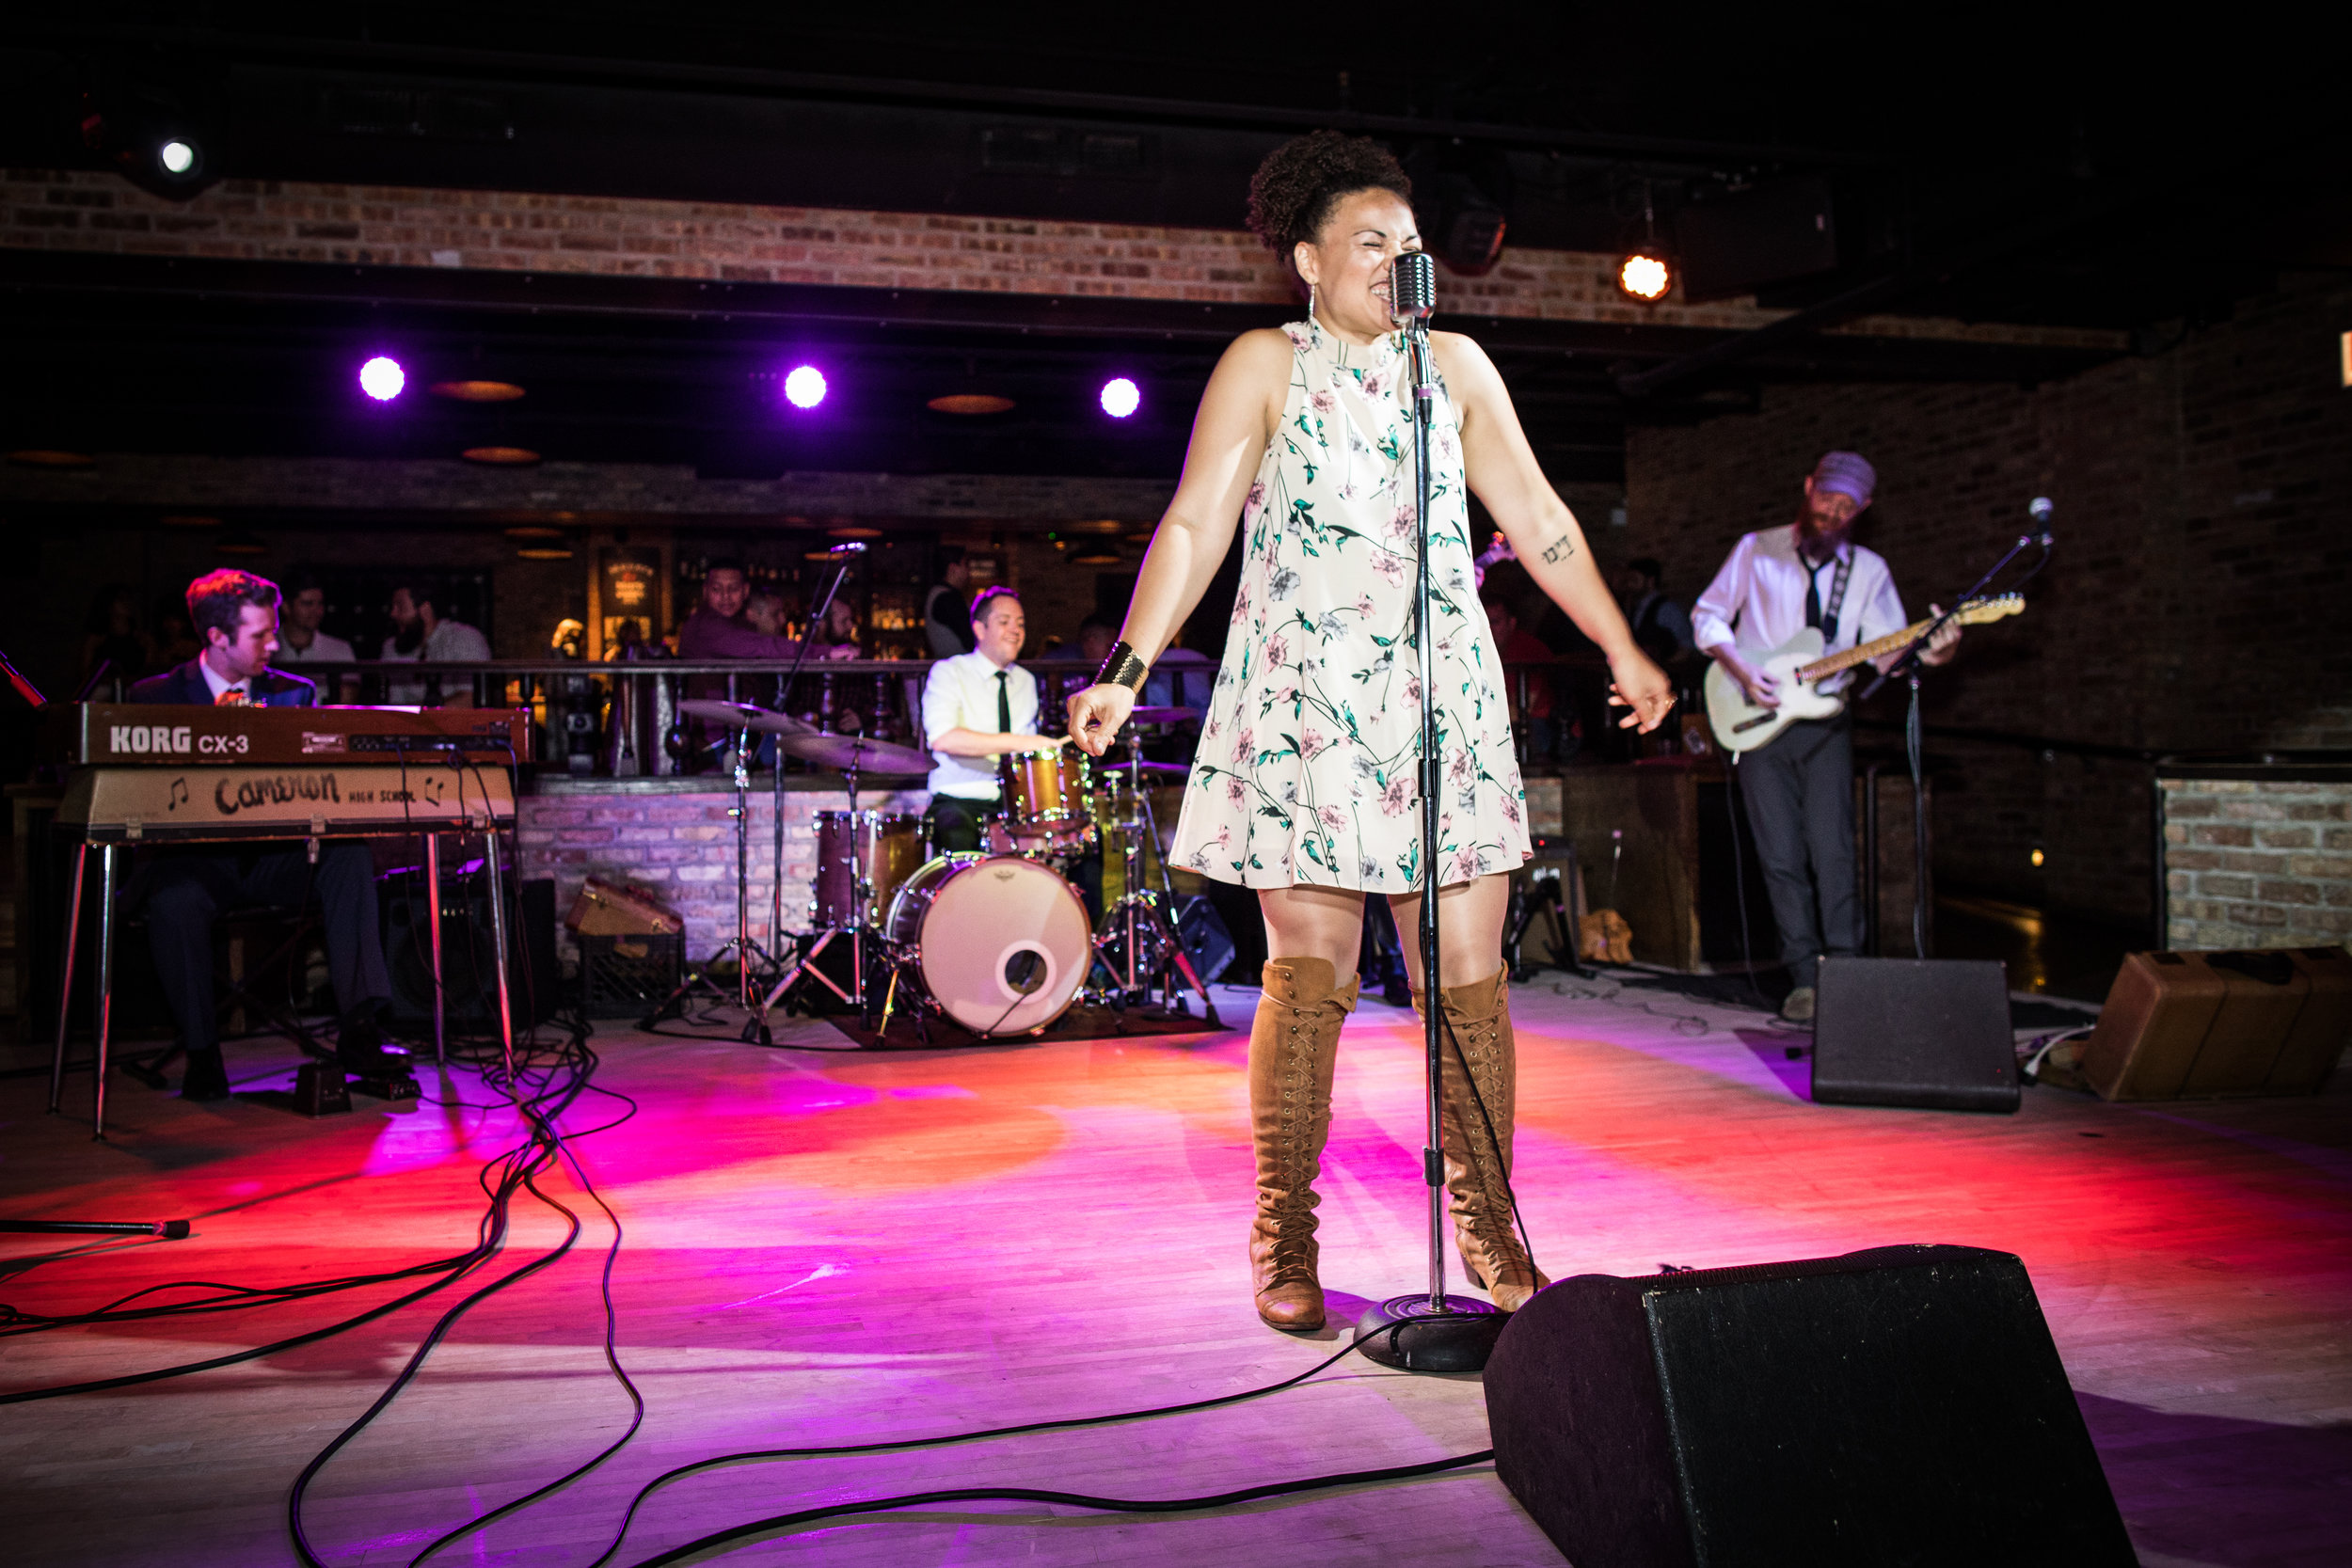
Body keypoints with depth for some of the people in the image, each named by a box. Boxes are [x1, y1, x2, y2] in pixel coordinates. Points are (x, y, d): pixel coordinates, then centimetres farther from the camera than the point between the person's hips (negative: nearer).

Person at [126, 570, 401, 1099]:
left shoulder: (296, 694, 13)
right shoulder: (155, 696, 6)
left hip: (272, 857, 3)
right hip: (192, 857, -2)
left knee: (350, 856, -27)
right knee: (175, 899, -36)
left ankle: (360, 1028, -32)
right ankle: (201, 1053, -18)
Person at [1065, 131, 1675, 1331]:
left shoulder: (1454, 366, 15)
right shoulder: (1263, 365, 4)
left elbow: (1539, 522, 18)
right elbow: (1194, 525, -4)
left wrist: (1622, 651, 18)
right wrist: (1126, 672, -14)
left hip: (1447, 704, 3)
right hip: (1304, 707, -3)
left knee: (1468, 976, 1)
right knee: (1310, 977, -3)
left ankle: (1488, 1228, 15)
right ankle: (1284, 1245, 10)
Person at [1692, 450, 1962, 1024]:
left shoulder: (1869, 570, 9)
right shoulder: (1756, 550, 5)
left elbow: (1887, 646, 0)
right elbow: (1708, 615, 7)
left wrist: (1926, 651, -23)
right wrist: (1743, 673, -8)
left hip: (1825, 722, 1)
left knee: (1832, 853, -9)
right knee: (1781, 857, -1)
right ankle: (1807, 979, 4)